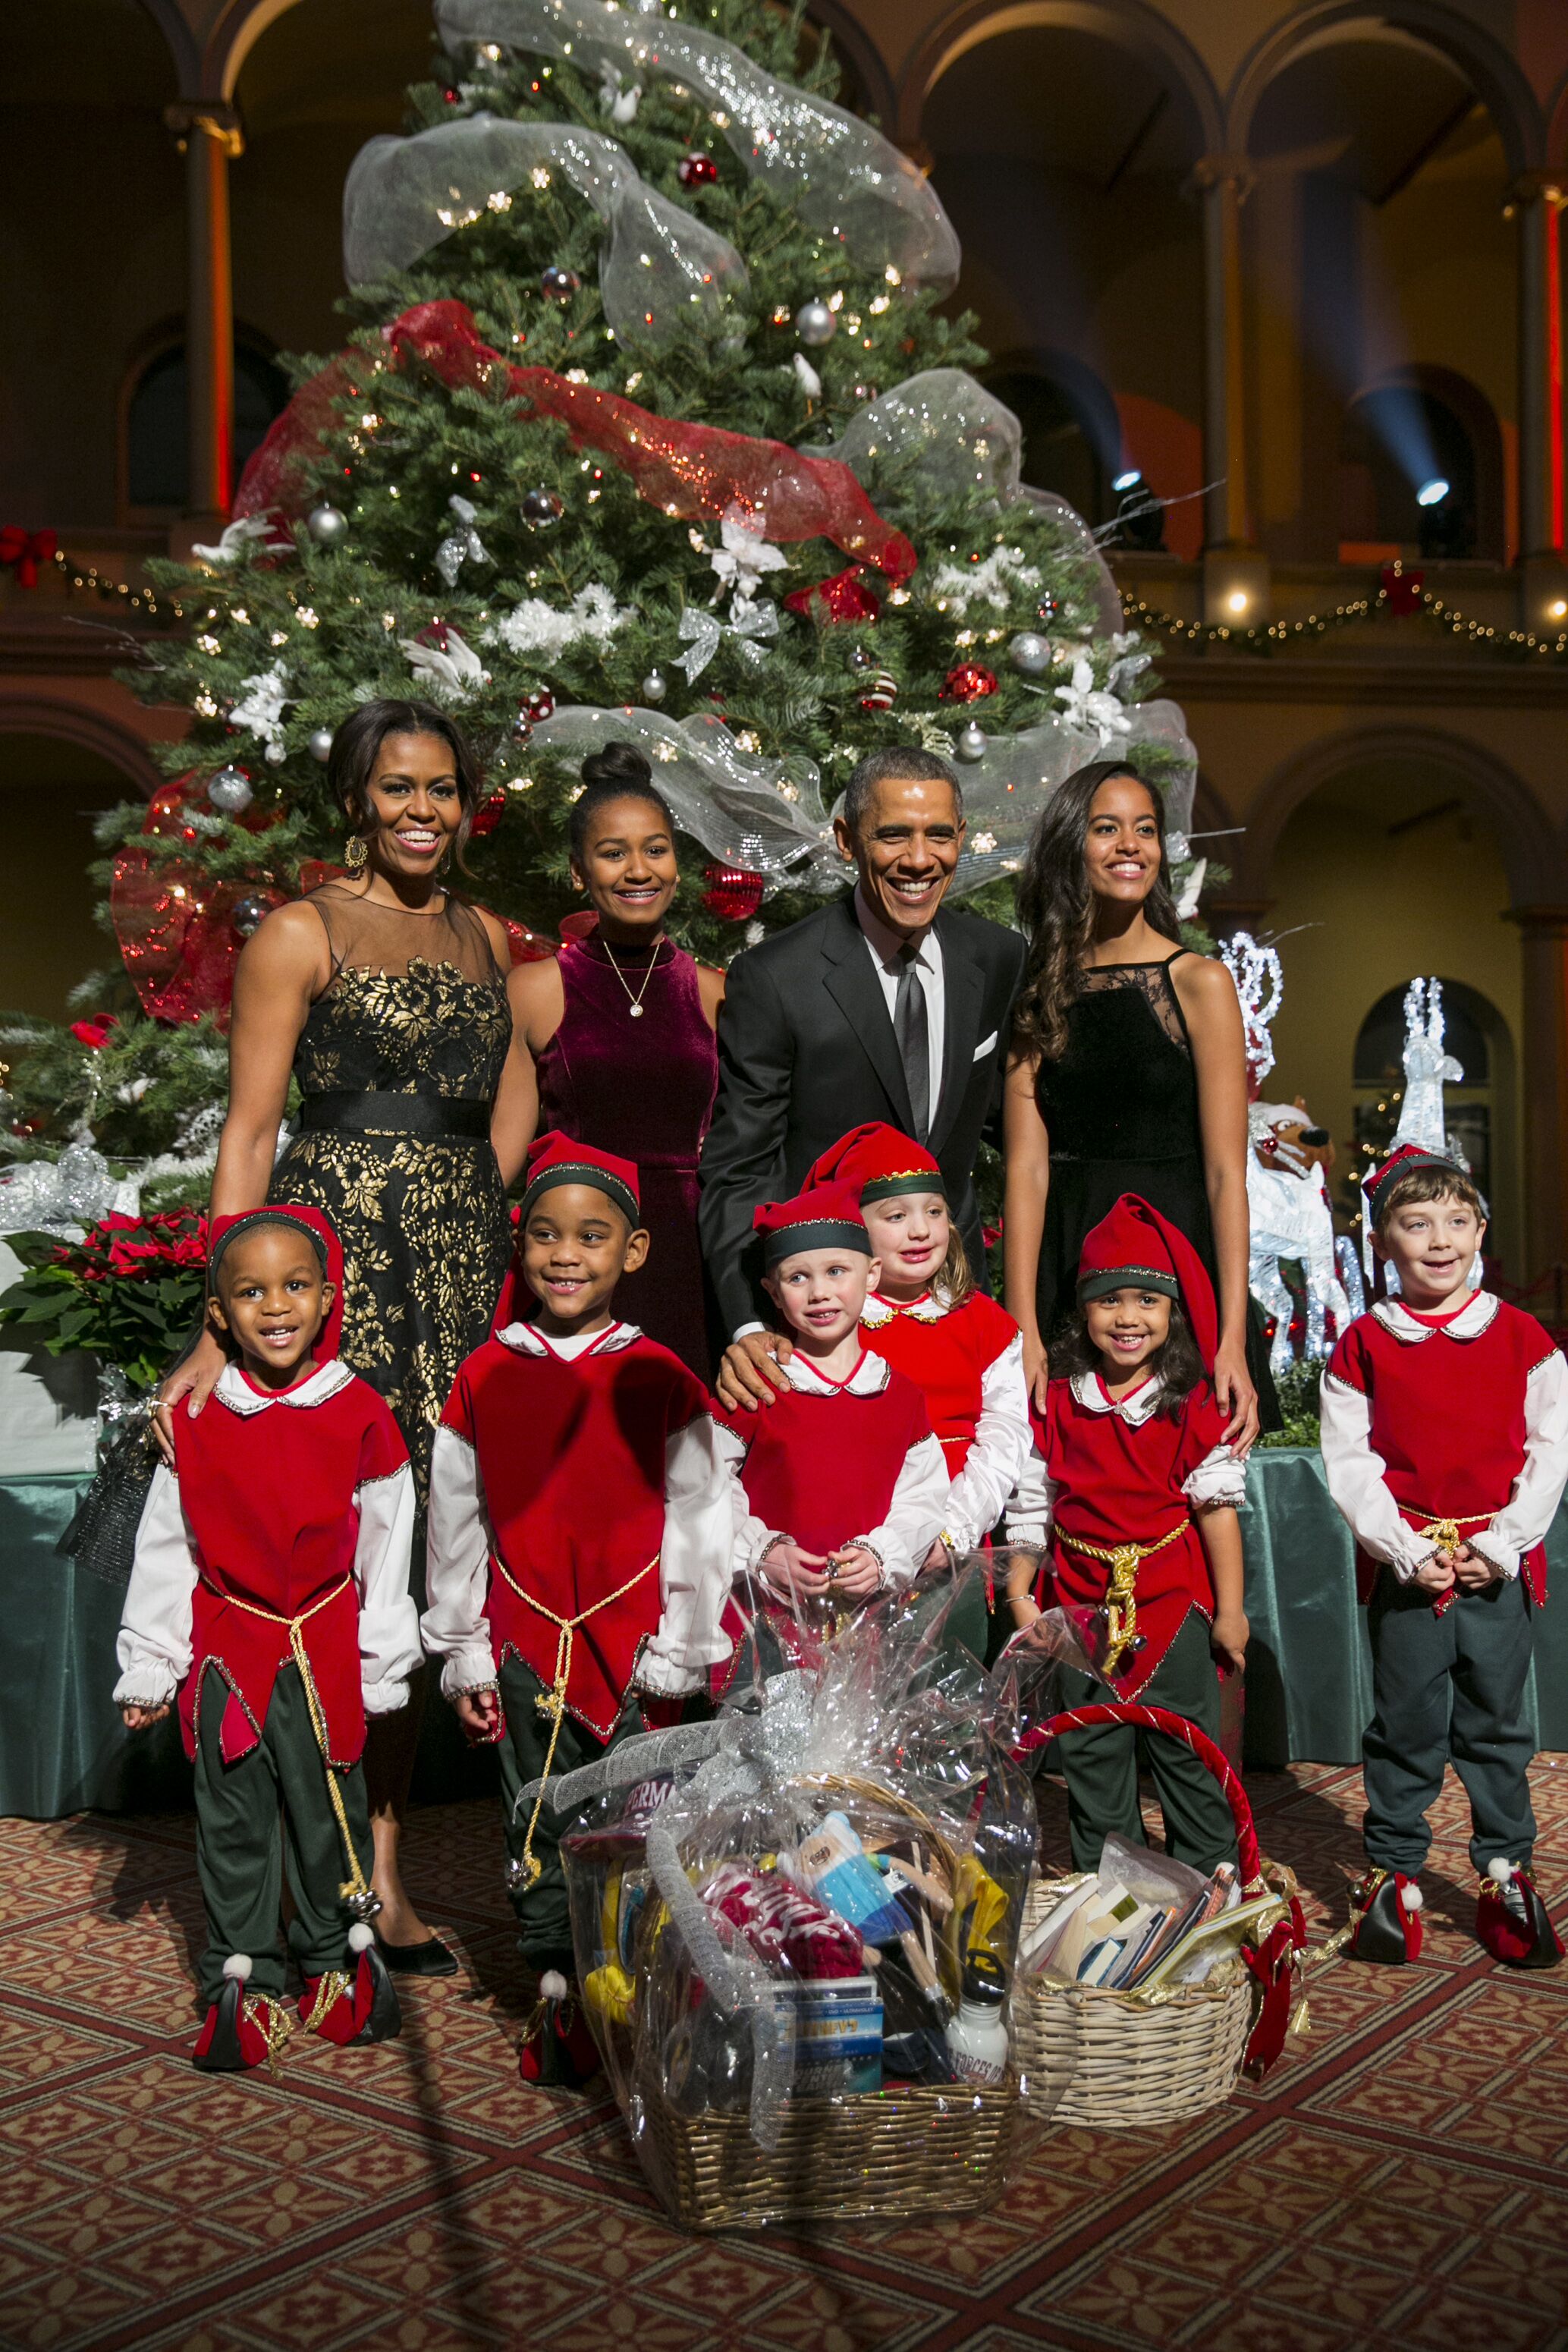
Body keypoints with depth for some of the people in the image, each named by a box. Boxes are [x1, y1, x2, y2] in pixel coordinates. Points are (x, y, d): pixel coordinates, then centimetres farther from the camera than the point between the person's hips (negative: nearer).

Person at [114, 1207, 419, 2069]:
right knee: (233, 1820, 8)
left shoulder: (360, 1416, -6)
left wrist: (384, 1667, 3)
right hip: (226, 1649, 1)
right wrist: (147, 1667, 5)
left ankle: (338, 1960, 28)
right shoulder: (196, 1422, -4)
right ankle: (240, 1978, 22)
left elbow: (385, 1552, 1)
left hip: (326, 1647, -1)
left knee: (330, 1810, 10)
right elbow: (163, 1551, 3)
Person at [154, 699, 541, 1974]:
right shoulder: (302, 932, 2)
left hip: (462, 1261, 5)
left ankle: (381, 1862, 12)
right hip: (336, 1248, -5)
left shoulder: (485, 935, 19)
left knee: (433, 1556, 2)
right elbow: (249, 1131, -3)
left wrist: (474, 1215, 0)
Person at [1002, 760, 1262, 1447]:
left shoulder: (1200, 982, 0)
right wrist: (1023, 1331, -10)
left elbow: (1225, 1172, -5)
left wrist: (1233, 1340, -13)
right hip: (1063, 1272, 2)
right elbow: (1027, 1167, -1)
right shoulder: (1038, 993, 6)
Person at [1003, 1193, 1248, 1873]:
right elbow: (1030, 1503, 4)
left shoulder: (1193, 1406, -6)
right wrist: (1019, 1593, 3)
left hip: (1175, 1601, -2)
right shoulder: (1056, 1403, -2)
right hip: (1085, 1603, 2)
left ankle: (1210, 1879, 22)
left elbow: (1217, 1506, -4)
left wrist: (1229, 1609, -3)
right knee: (1092, 1755, 11)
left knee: (1187, 1752, 7)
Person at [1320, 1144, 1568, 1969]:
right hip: (1403, 1566, -1)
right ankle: (1394, 1875, 19)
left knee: (1497, 1723, 10)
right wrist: (1407, 1550, -12)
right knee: (1405, 1724, 5)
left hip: (1500, 1563, 1)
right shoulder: (1363, 1346, -1)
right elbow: (1347, 1461, -3)